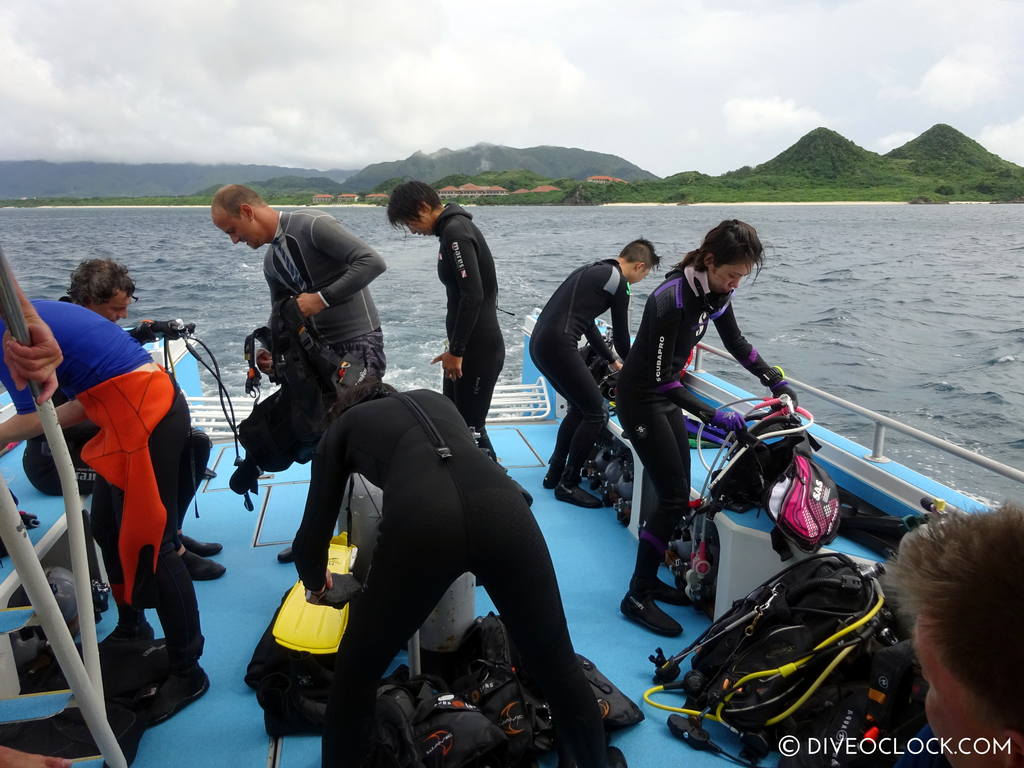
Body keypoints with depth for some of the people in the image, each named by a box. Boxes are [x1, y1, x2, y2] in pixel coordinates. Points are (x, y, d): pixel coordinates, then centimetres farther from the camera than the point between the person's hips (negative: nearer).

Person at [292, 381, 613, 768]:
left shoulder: (343, 426, 31)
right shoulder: (435, 399, 40)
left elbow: (312, 536, 29)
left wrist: (317, 585, 52)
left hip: (421, 523, -3)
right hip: (500, 506, 3)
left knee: (355, 677, 23)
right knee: (558, 666, 20)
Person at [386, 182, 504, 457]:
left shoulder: (455, 232, -17)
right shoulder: (454, 227, 14)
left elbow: (473, 295, -25)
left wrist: (456, 351, -19)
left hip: (479, 349, -10)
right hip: (468, 345, 10)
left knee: (470, 426, -1)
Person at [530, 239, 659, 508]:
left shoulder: (593, 271, 24)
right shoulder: (618, 282, -4)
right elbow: (621, 336, 3)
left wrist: (612, 360, 40)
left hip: (539, 342, 10)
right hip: (558, 346, -10)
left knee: (580, 407, 22)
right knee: (597, 413, -1)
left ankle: (554, 473, 27)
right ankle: (568, 485, 7)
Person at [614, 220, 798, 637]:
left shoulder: (715, 292, -3)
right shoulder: (671, 300, -28)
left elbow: (737, 344, 13)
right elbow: (660, 378, -26)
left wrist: (777, 382, 10)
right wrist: (711, 414, -28)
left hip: (665, 393, 9)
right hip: (640, 398, -8)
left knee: (678, 493, 10)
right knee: (674, 498, -9)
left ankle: (649, 578, 24)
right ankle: (637, 597, 2)